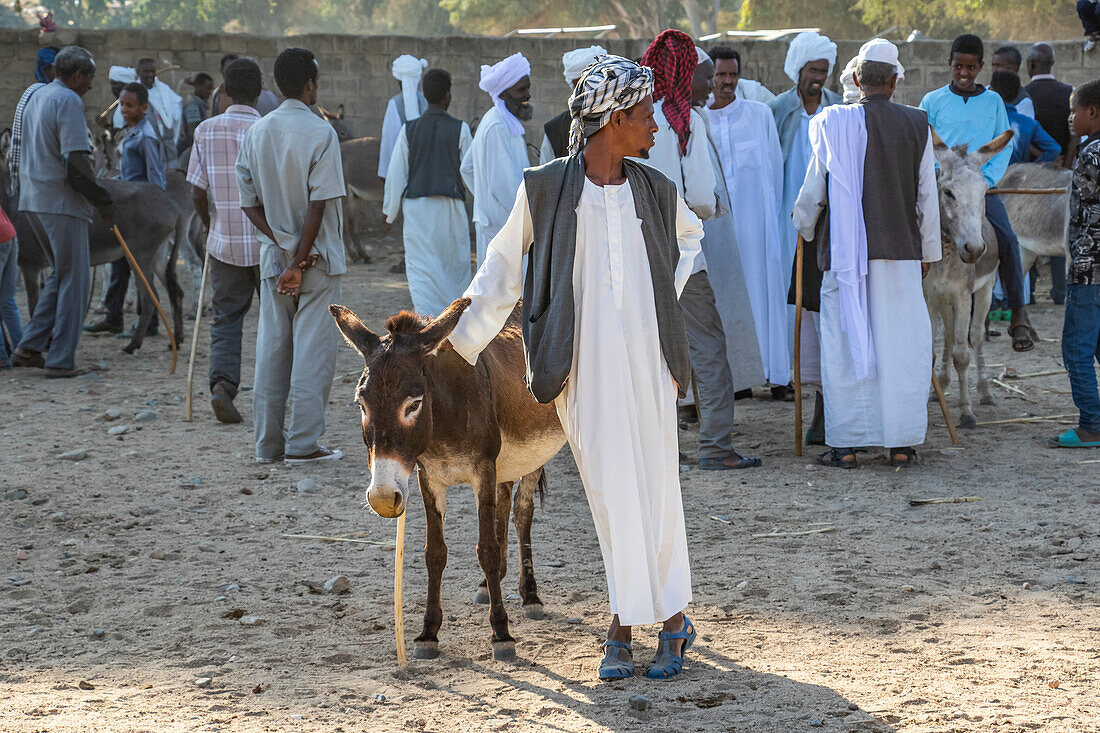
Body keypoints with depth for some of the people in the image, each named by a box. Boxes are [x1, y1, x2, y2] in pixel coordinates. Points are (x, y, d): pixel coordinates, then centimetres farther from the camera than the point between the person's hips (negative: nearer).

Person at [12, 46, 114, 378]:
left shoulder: (37, 97, 15)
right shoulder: (68, 102, -14)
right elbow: (76, 163, -20)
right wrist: (103, 200, -11)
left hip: (34, 198, 9)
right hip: (61, 202, -9)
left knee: (62, 274, 18)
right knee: (74, 279, -1)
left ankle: (29, 348, 15)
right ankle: (61, 360, 0)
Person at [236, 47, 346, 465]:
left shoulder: (256, 133, 5)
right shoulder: (320, 133, -11)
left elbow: (249, 203, 3)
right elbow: (319, 205, -16)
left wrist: (282, 244, -1)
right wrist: (301, 262, -13)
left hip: (273, 256, 5)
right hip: (318, 258, -5)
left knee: (272, 349, 9)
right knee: (312, 348, -1)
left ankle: (269, 444, 11)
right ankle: (302, 444, -2)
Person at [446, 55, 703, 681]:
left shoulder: (655, 190, 5)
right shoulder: (545, 188, -4)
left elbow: (690, 236, 28)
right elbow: (503, 268, 5)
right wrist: (460, 341, 3)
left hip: (646, 355, 2)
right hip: (583, 364, -2)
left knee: (657, 484, 2)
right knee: (610, 490, 0)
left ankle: (669, 614, 14)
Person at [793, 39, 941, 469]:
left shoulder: (834, 124, -4)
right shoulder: (916, 125, 1)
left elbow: (814, 188, 3)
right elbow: (927, 195, 5)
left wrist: (804, 228, 22)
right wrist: (928, 252, 15)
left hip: (845, 251, -1)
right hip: (901, 249, 1)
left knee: (845, 342, 5)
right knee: (901, 344, 7)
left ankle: (845, 445, 5)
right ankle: (901, 444, 8)